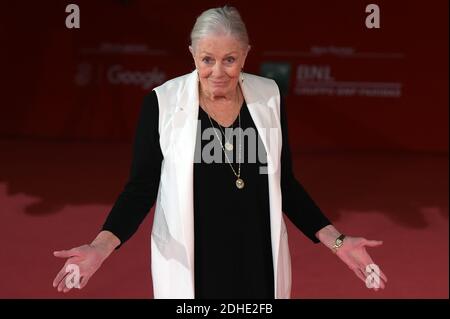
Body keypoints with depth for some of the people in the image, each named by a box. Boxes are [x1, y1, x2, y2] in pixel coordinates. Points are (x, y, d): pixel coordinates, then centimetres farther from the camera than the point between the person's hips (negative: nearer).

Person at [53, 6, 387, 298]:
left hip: (257, 260, 2)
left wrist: (335, 239, -4)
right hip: (191, 265, -2)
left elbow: (284, 183, 4)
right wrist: (103, 243, -23)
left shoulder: (268, 97, -3)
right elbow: (142, 187, -7)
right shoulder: (162, 103, -11)